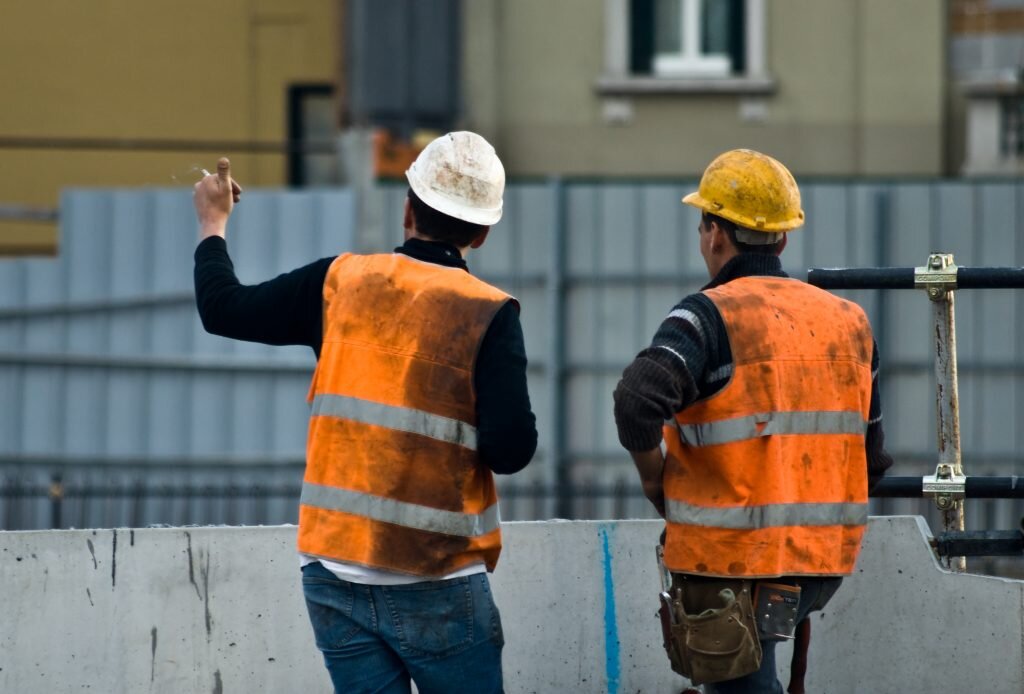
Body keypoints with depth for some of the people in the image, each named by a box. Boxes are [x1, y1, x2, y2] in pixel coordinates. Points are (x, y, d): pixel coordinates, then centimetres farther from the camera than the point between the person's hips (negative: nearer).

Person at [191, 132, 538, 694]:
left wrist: (213, 222, 29)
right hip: (437, 586, -4)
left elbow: (224, 309, 12)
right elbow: (511, 451, -15)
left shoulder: (342, 283, 2)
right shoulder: (487, 314, -8)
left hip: (334, 577, 4)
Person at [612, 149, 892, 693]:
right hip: (827, 558, 6)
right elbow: (871, 459, 13)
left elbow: (638, 403, -28)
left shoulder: (711, 316, -11)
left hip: (733, 563, -6)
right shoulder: (848, 322, 10)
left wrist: (654, 479, -10)